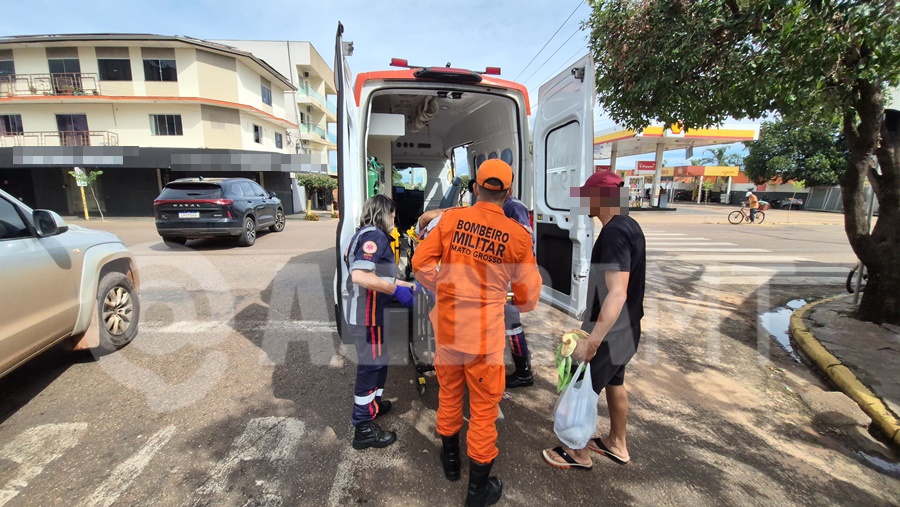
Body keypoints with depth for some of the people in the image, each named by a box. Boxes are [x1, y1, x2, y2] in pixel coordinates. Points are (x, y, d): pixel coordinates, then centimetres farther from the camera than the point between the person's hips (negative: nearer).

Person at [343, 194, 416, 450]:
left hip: (363, 310, 10)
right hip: (368, 313, -10)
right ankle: (363, 429, 15)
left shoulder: (364, 234, 14)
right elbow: (360, 276, -30)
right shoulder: (374, 235, -16)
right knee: (372, 364, 1)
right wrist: (397, 290, -23)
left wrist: (407, 285, 22)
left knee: (375, 360, 24)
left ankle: (370, 404, 44)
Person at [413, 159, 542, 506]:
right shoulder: (518, 235, -12)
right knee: (483, 408, 14)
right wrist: (514, 302, 18)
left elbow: (420, 262, -4)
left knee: (449, 393, 24)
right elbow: (528, 297, -4)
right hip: (485, 334, -3)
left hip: (447, 327, 3)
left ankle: (450, 459, 47)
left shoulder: (451, 218, -7)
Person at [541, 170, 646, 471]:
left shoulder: (614, 233, -26)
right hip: (625, 329, 10)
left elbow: (617, 293, -32)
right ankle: (617, 445, 43)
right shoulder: (629, 226, 6)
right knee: (614, 384, 24)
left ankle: (579, 454, 27)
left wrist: (591, 341, -31)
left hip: (609, 333, -9)